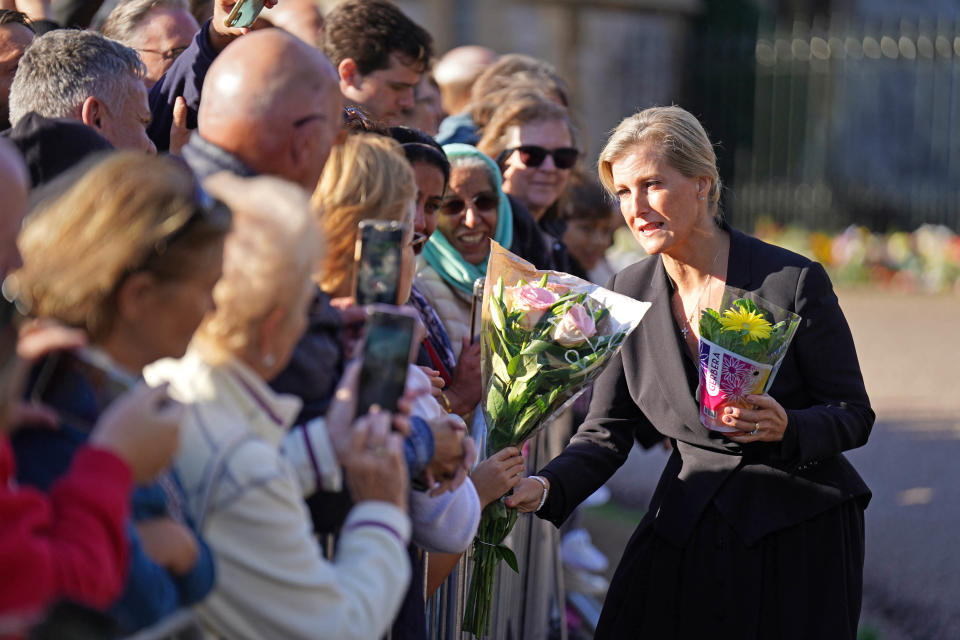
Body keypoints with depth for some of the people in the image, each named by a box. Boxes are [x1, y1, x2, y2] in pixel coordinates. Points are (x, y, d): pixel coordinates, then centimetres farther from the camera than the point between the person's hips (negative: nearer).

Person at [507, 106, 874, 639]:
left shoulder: (795, 281, -11)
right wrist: (546, 487, -17)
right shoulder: (629, 291, 2)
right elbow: (608, 432, 2)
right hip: (686, 528, 4)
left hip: (800, 534, -4)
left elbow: (853, 413, -6)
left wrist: (787, 428, -27)